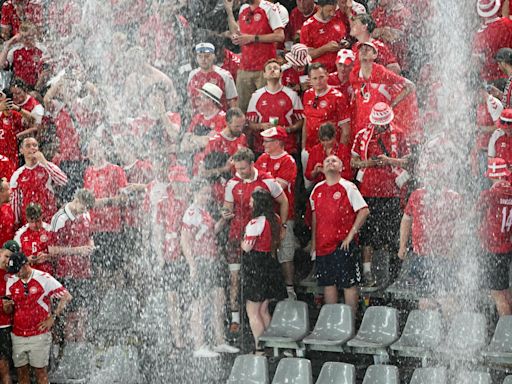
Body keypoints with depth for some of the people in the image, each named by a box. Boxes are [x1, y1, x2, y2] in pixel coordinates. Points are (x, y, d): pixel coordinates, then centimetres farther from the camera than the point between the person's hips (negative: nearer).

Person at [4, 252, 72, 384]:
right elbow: (9, 310, 15)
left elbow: (67, 297, -7)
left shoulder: (44, 278, -9)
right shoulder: (11, 281, 8)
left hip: (39, 335, -5)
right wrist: (7, 306, -9)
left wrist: (53, 317, -11)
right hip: (18, 336, 5)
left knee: (40, 371, -1)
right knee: (21, 371, 8)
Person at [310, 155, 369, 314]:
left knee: (349, 283, -3)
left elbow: (364, 211, -9)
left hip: (343, 244, -5)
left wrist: (351, 234, -12)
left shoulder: (348, 187, -5)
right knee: (328, 283, 9)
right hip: (322, 244, 5)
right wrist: (313, 242, 14)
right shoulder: (317, 189, 10)